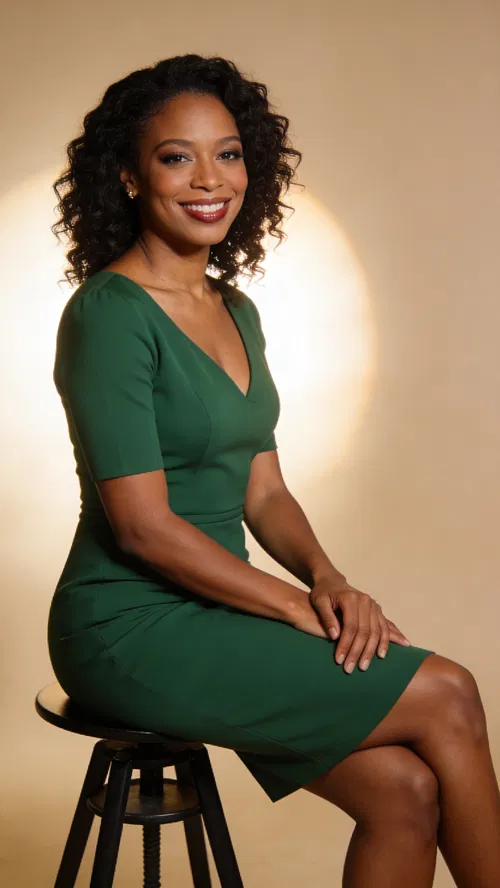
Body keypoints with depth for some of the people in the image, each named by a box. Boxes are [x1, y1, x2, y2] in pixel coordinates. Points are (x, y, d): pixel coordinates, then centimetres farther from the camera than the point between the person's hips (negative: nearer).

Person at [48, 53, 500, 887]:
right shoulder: (108, 314, -15)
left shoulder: (237, 312, 11)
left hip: (214, 616, 7)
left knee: (407, 792, -9)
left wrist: (327, 577, -7)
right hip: (132, 630, -7)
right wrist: (302, 608, -15)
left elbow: (264, 491, 12)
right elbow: (144, 527, -19)